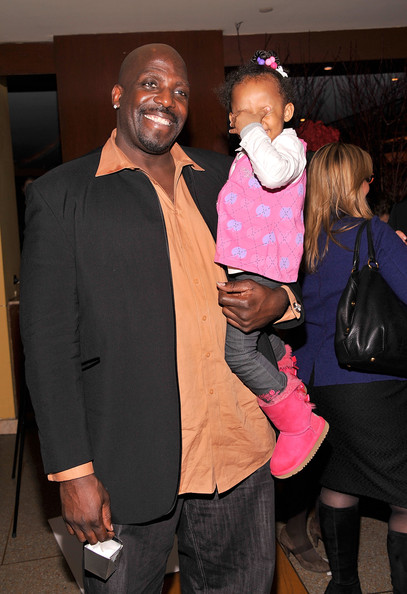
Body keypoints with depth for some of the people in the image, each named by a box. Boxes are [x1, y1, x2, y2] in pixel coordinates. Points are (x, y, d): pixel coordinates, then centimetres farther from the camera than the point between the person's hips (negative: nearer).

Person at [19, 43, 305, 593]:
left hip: (239, 449, 4)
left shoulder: (223, 177, 10)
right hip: (127, 464, -3)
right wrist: (73, 471, -10)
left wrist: (278, 302, -6)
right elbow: (48, 341, -6)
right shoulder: (61, 194, -2)